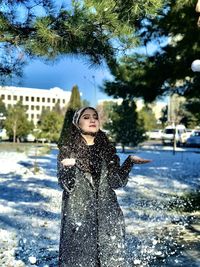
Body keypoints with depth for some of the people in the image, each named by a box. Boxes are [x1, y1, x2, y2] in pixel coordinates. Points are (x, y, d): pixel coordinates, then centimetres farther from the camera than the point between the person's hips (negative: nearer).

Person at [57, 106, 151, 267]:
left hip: (107, 217, 3)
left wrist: (130, 162, -12)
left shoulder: (108, 150, 9)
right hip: (79, 216, -2)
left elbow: (117, 182, 1)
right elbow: (67, 186, -7)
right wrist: (69, 167, -26)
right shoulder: (67, 150, 1)